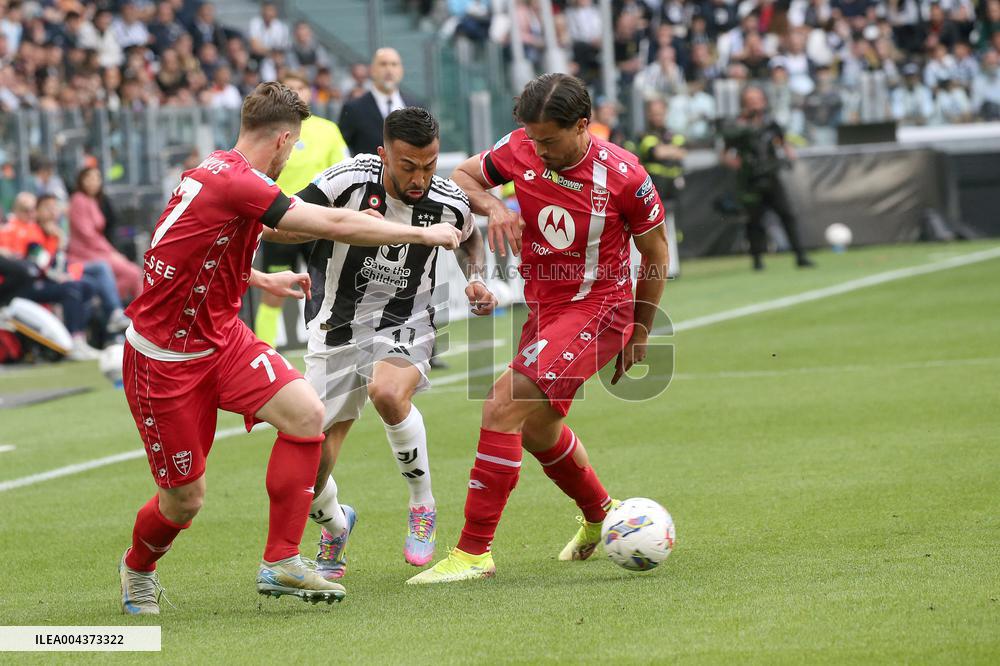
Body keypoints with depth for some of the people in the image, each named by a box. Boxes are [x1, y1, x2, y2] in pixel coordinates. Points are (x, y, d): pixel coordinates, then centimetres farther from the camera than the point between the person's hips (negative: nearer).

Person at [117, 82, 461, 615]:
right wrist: (422, 233, -16)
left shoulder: (220, 172, 5)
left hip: (220, 336, 9)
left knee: (307, 413, -12)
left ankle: (280, 563, -5)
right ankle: (137, 567, 34)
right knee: (184, 500, 0)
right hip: (165, 356, -9)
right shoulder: (233, 182, -25)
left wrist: (262, 281, 34)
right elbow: (335, 225, -25)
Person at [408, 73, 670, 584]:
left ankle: (474, 551, -17)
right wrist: (491, 206, -13)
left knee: (503, 406, -21)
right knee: (537, 431, 22)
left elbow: (655, 252, -4)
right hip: (543, 308, 7)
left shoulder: (622, 176, -18)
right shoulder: (521, 150, -7)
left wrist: (639, 331, 4)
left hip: (598, 310, -7)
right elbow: (462, 175, 10)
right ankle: (600, 515, 51)